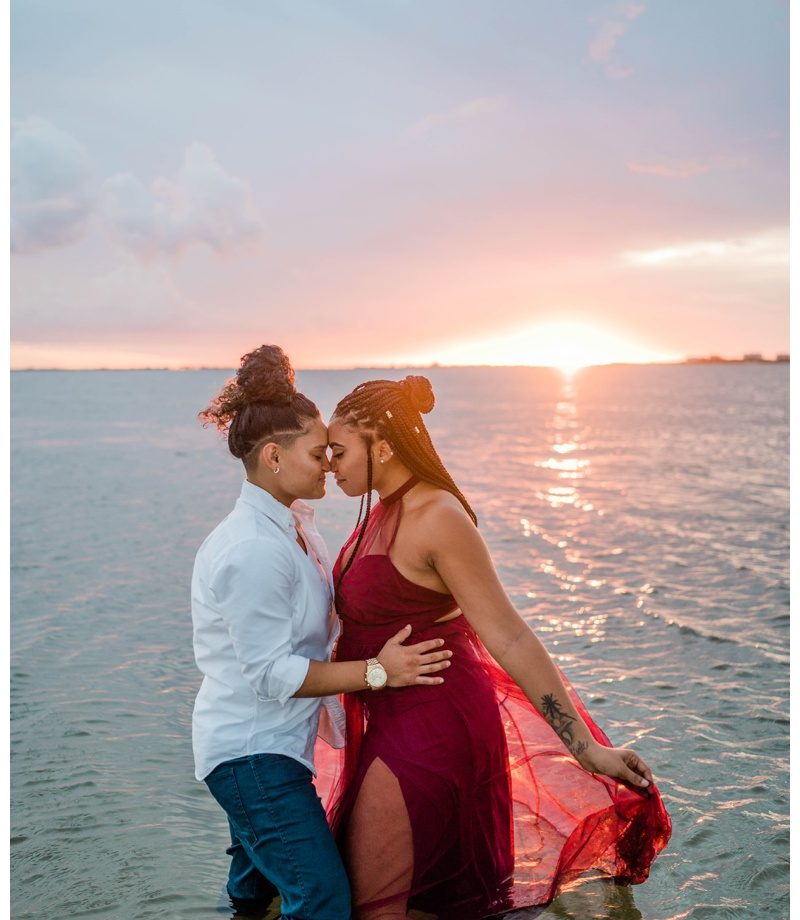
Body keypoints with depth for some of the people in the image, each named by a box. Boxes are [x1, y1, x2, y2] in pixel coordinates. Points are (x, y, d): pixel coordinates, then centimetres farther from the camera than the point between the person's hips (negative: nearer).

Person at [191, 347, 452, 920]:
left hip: (262, 746, 10)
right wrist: (376, 672, -24)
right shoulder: (254, 551, -27)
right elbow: (271, 674, -26)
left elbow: (321, 620, 15)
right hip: (251, 752, -10)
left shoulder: (292, 525, 4)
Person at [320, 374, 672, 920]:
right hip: (396, 719, 9)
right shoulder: (385, 511, 4)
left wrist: (585, 748, -25)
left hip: (430, 726, -9)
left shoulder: (437, 517, -23)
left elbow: (509, 637, -25)